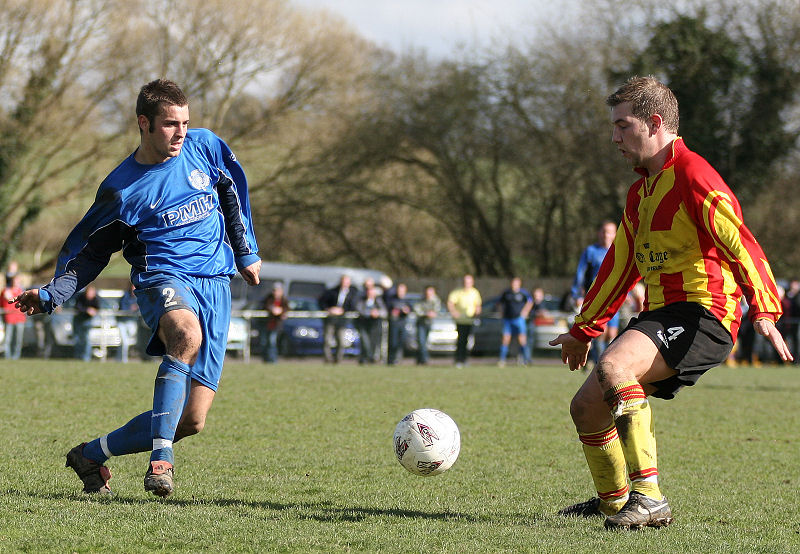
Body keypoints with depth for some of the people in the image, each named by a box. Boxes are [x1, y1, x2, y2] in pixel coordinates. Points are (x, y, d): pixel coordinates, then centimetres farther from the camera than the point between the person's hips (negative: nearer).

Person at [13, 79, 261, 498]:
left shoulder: (205, 147, 5)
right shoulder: (122, 188, -3)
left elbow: (233, 192, 22)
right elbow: (87, 251, 4)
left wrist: (246, 252, 26)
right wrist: (50, 295, -9)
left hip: (216, 286, 4)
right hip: (163, 279, -4)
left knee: (192, 419, -6)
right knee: (187, 335, -42)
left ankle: (90, 455, 15)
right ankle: (161, 459, -39)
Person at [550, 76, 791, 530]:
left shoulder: (692, 175, -10)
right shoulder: (640, 192, 20)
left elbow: (742, 244, -19)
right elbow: (621, 267, 30)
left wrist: (764, 311, -29)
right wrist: (583, 331, 36)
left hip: (703, 315, -9)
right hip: (660, 317, 9)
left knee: (613, 366, -33)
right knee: (587, 406, 5)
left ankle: (649, 500, -32)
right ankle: (614, 501, 29)